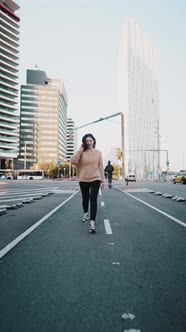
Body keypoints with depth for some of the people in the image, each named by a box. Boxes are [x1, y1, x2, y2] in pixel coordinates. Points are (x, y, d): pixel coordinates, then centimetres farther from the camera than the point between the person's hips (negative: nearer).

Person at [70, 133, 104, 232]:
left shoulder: (98, 152, 1)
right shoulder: (82, 152, -2)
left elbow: (100, 167, 4)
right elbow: (72, 161, -17)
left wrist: (102, 180, 3)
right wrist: (80, 150, -16)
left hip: (95, 179, -1)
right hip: (83, 180, 1)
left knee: (93, 199, -12)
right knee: (85, 198, 17)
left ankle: (92, 222, -11)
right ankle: (85, 213, 45)